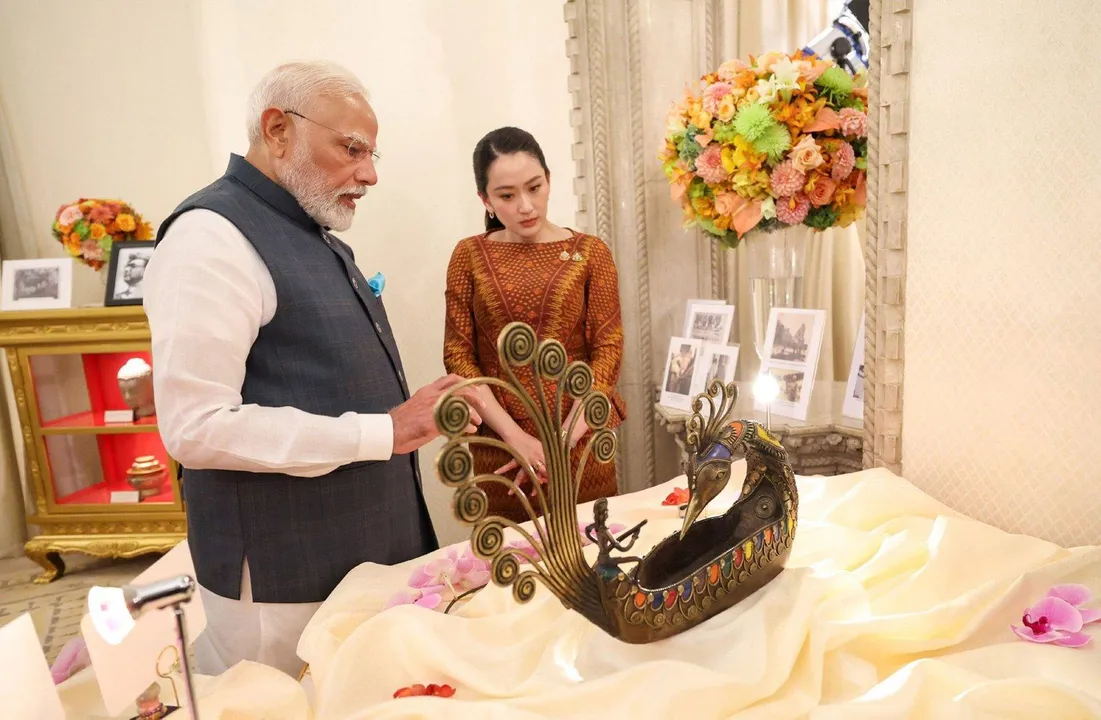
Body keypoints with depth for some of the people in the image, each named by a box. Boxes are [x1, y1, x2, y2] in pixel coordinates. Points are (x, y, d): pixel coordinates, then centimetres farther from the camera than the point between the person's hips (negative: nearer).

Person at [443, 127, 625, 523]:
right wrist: (517, 437, -12)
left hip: (579, 443, 0)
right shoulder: (470, 255, 1)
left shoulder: (590, 252, 0)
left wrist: (564, 439, -14)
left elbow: (608, 350, -4)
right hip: (498, 445, 0)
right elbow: (458, 355, -3)